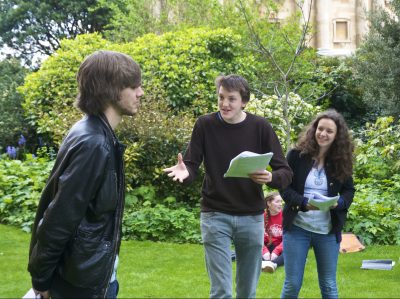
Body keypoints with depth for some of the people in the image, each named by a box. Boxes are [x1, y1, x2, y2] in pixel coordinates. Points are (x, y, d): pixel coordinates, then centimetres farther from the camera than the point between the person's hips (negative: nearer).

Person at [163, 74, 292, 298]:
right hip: (215, 216, -1)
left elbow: (286, 173, -5)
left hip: (252, 217, 1)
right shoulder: (205, 125, -4)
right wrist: (184, 172, -27)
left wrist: (270, 178, -27)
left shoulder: (261, 127, -5)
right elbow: (192, 166, -3)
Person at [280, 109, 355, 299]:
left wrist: (339, 202, -16)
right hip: (297, 227, -2)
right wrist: (304, 203, -23)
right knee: (292, 284, 3)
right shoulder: (297, 155, -6)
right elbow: (284, 187, -6)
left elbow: (349, 190, 7)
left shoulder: (341, 161, 0)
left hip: (328, 231, 2)